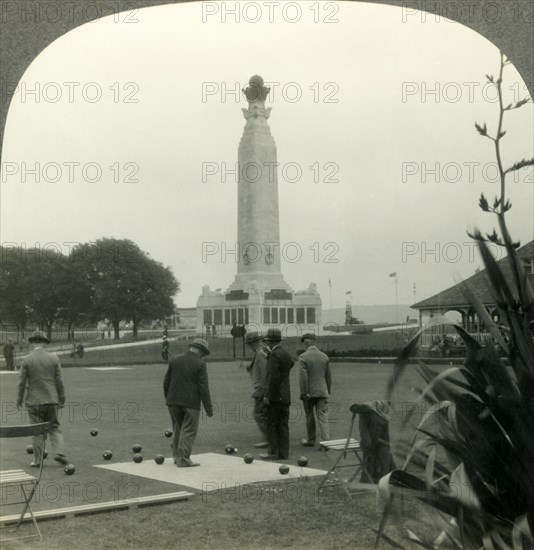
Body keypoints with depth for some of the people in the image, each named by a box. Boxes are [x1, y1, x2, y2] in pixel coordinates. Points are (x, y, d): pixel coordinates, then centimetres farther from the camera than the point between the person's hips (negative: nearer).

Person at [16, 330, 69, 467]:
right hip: (52, 400, 2)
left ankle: (37, 460, 11)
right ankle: (60, 453, -3)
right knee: (54, 427, 12)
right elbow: (59, 381, 2)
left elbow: (22, 383, -4)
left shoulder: (26, 360, -6)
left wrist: (19, 400, 9)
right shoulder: (54, 358, 0)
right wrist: (62, 399, 9)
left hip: (34, 401, -2)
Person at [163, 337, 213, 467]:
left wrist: (168, 399, 21)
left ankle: (177, 456, 24)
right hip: (191, 403, -5)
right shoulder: (200, 364, -9)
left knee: (178, 428, 18)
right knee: (189, 431, 4)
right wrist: (209, 408, -6)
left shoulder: (174, 360, 5)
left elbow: (166, 382, 9)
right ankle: (183, 459, 4)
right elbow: (204, 388, -11)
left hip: (174, 401, 5)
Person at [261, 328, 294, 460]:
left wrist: (268, 396, -17)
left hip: (275, 396, -9)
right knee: (283, 425, 10)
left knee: (271, 425, -1)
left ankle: (273, 452, 1)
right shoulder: (286, 354, 12)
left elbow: (274, 377, -21)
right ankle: (283, 452, 13)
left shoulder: (274, 355, -16)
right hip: (285, 396, 9)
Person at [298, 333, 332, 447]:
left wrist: (303, 393, -11)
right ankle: (325, 441, -5)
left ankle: (310, 440, 23)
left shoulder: (303, 357, -12)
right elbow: (328, 376, 8)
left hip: (309, 392, -3)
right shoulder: (324, 356, 3)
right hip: (322, 392, 3)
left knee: (309, 417, 11)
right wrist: (328, 391, 17)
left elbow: (303, 377, -15)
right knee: (323, 417, 2)